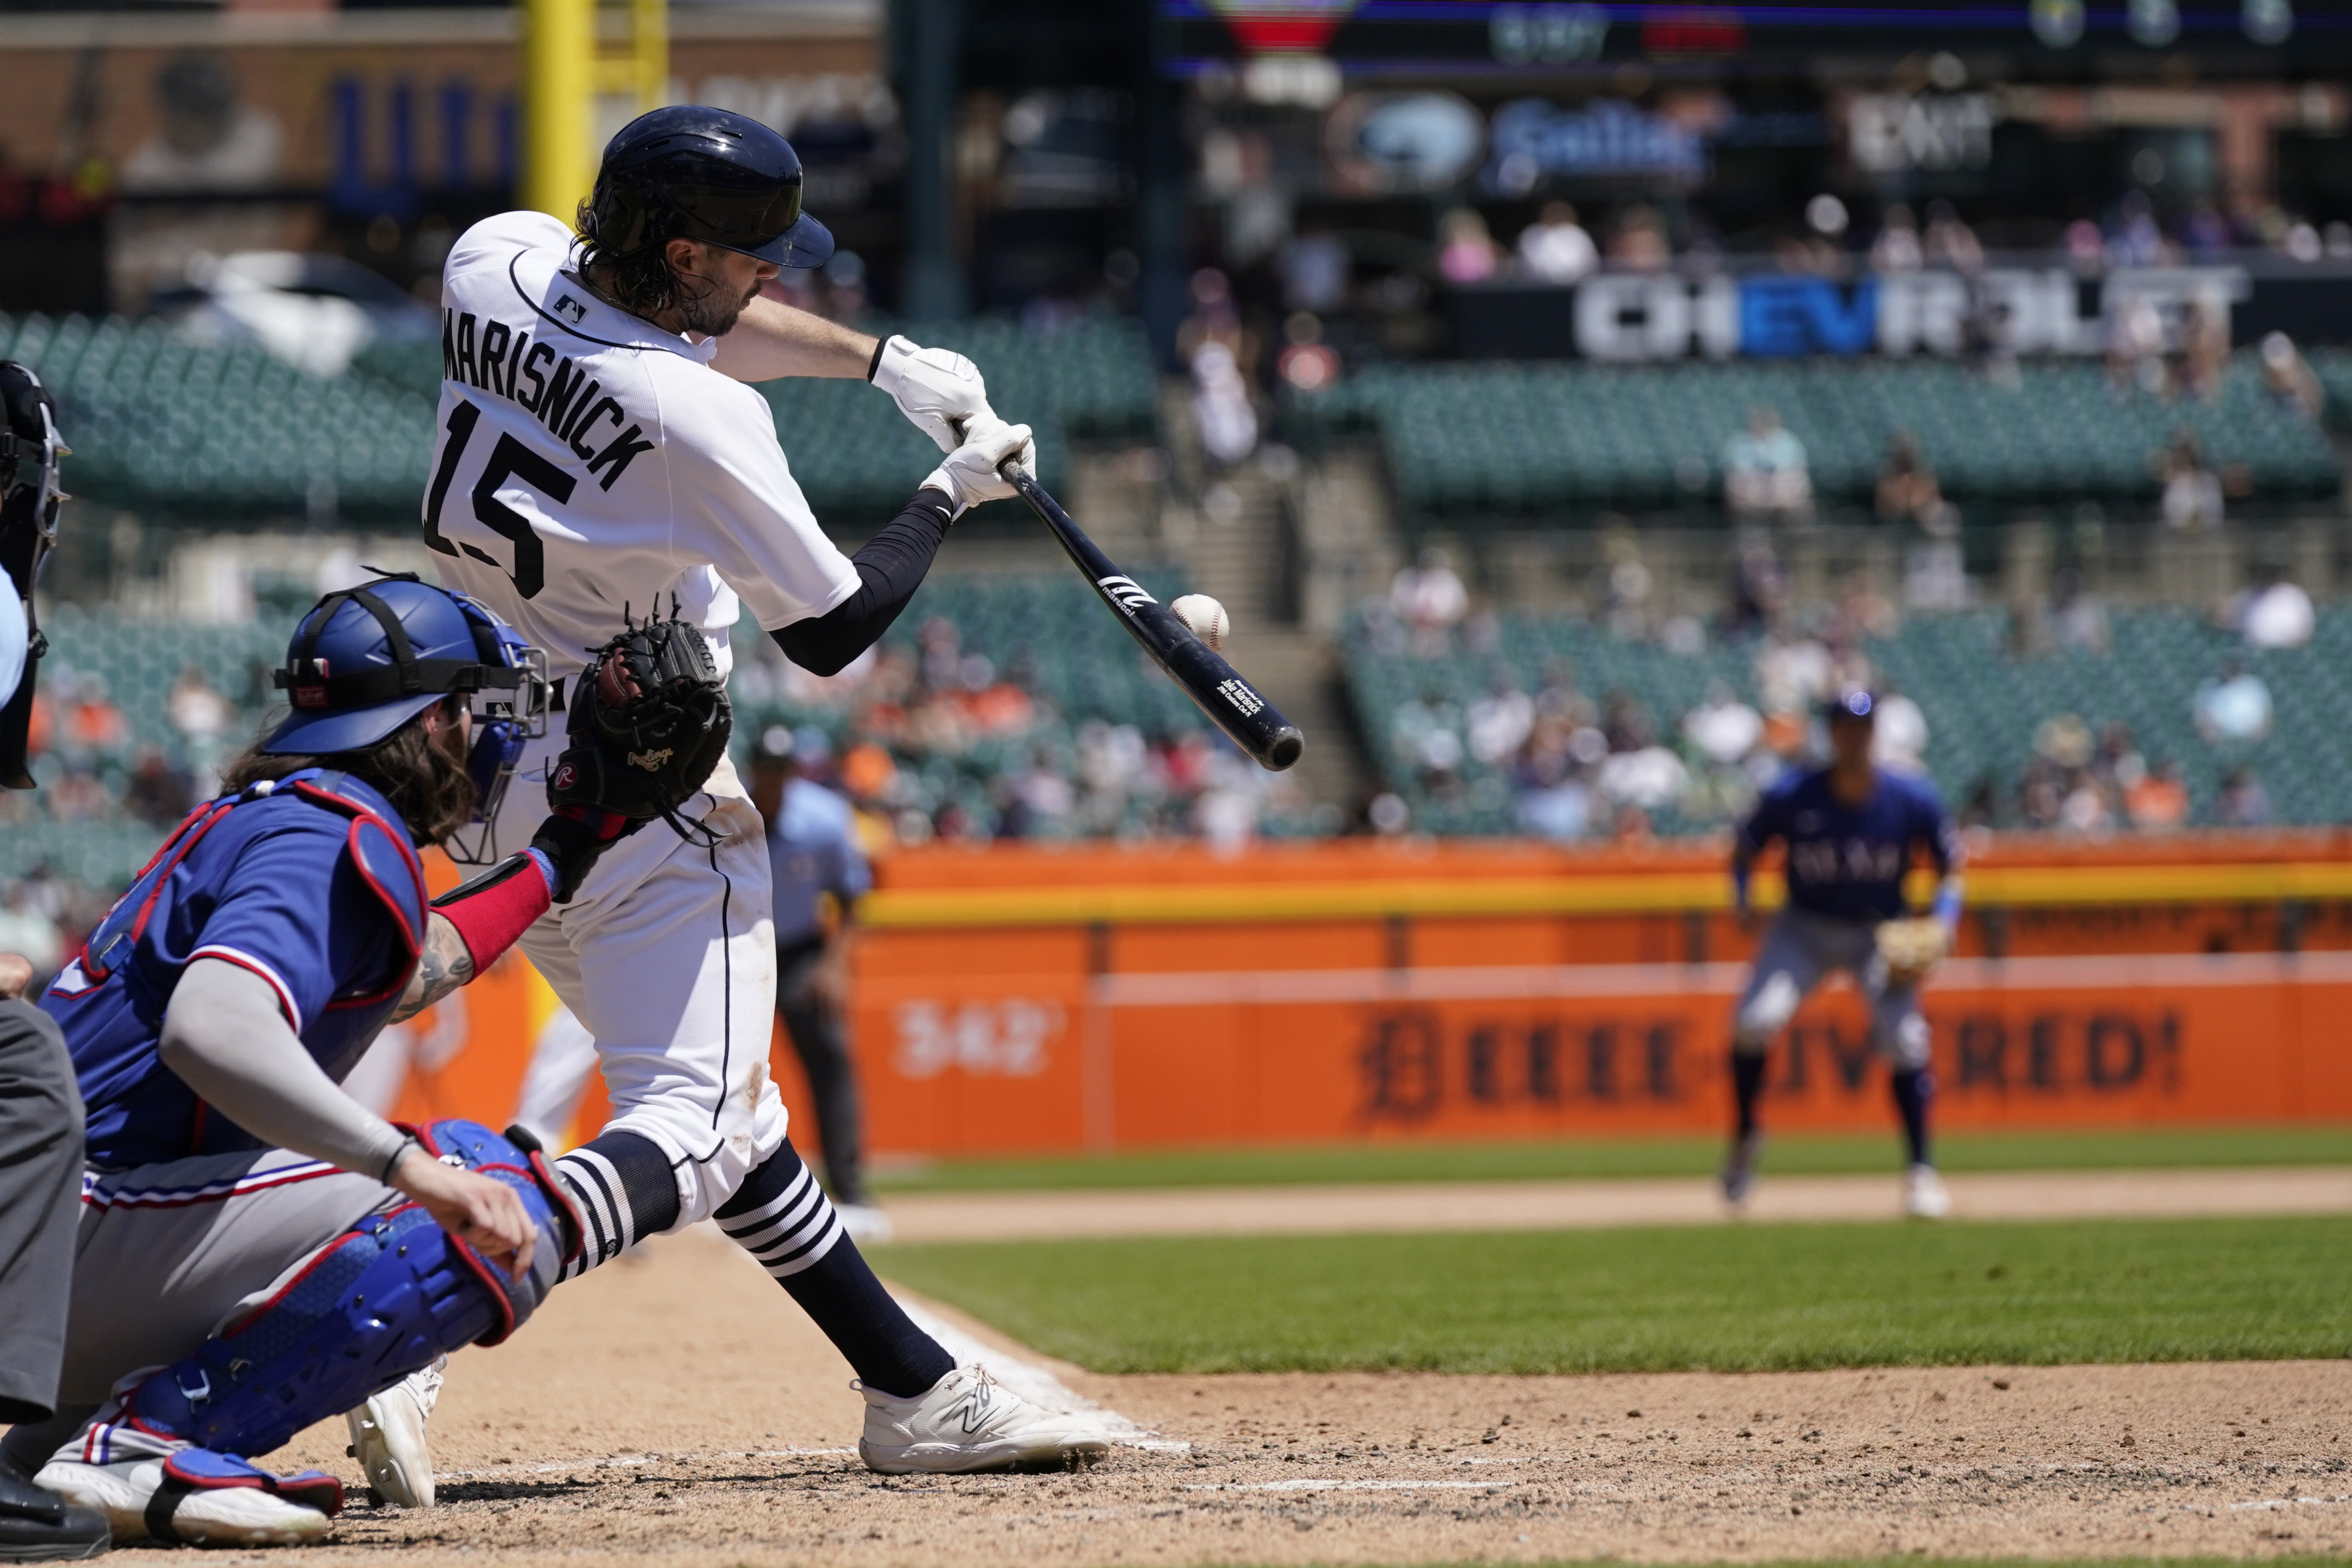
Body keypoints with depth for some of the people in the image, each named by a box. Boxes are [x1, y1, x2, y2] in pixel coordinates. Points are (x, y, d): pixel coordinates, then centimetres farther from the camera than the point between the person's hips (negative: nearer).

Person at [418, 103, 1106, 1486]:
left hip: (490, 763, 10)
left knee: (727, 1105, 17)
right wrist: (954, 493, 4)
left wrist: (883, 360, 13)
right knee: (687, 1133, -12)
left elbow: (672, 318, 19)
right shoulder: (701, 424, -24)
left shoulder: (499, 264, -3)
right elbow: (834, 635, -10)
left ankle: (919, 1393, 24)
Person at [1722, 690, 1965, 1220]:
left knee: (1904, 1038, -18)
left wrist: (1943, 922, -16)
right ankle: (1746, 1135, 5)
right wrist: (1741, 899, -17)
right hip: (1805, 928, 0)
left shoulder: (1911, 799, -16)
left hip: (1881, 933, 0)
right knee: (1756, 1018, -21)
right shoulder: (1792, 797, -17)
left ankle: (1921, 1172, -5)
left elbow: (1951, 862, -2)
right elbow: (1746, 849, 0)